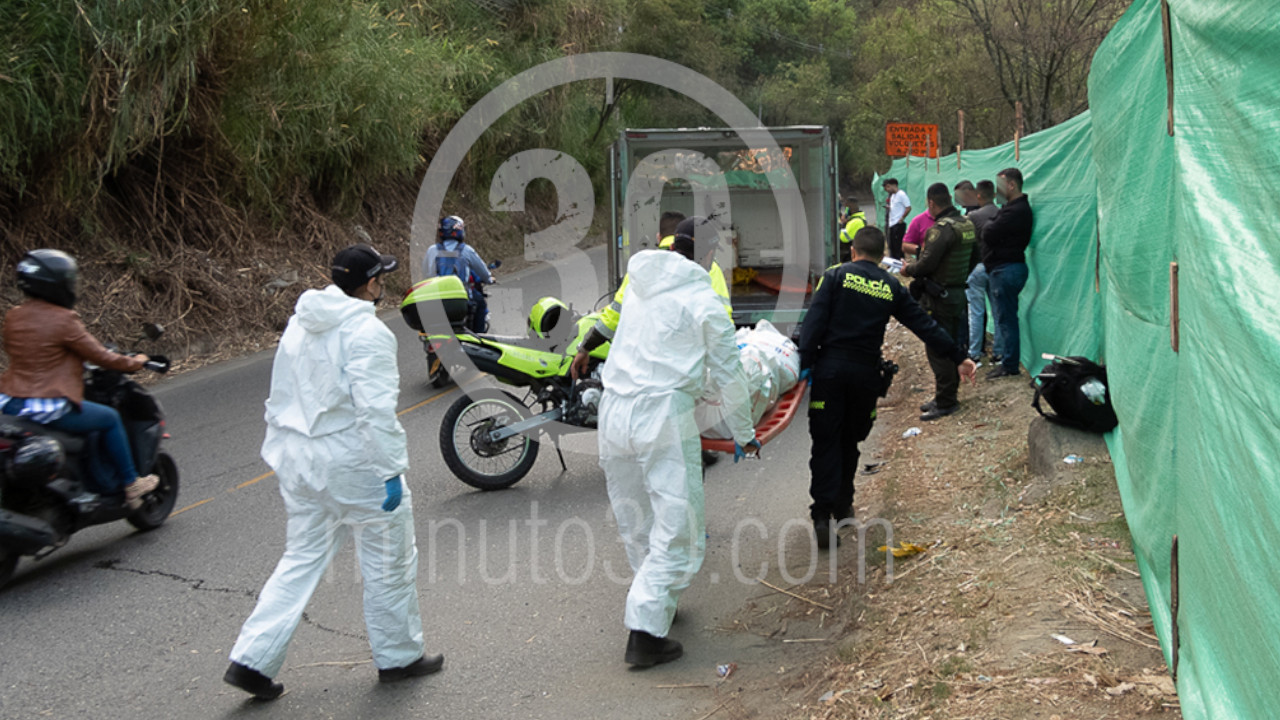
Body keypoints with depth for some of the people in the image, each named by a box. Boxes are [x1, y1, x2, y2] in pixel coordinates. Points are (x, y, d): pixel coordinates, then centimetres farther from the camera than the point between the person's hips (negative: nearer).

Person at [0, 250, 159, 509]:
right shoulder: (63, 320, -15)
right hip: (49, 407, -8)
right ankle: (129, 484, 21)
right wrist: (135, 362, 9)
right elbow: (100, 356, -9)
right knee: (109, 419, 12)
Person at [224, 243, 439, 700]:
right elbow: (375, 411, -23)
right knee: (389, 560, 10)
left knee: (301, 560, 17)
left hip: (300, 458, 8)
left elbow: (279, 400, 15)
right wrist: (392, 472, -20)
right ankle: (398, 657, 24)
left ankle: (252, 660, 12)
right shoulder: (366, 332, -17)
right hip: (354, 462, -8)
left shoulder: (299, 324, 10)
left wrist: (282, 455, 22)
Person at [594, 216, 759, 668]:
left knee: (635, 524, 19)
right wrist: (744, 434, 15)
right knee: (677, 529, -1)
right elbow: (728, 376, 1)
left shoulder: (640, 287, 15)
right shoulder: (703, 302, -3)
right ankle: (644, 633, -6)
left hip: (614, 411, 7)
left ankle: (658, 603, 37)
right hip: (664, 415, -7)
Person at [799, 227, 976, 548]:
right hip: (865, 374, 2)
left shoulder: (836, 276, 3)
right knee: (850, 442, 18)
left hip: (830, 368, -2)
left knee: (825, 443, -1)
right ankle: (843, 507, 27)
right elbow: (925, 325, 12)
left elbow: (815, 320, -8)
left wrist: (805, 363, -10)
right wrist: (959, 356, 18)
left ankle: (823, 515, -10)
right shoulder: (892, 288, 11)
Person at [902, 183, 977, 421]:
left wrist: (908, 269, -5)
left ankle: (945, 402, 2)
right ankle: (947, 397, 26)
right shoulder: (967, 223, 9)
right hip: (959, 292, 10)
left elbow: (926, 264, -23)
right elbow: (972, 258, 17)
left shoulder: (942, 228, -20)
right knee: (950, 348, 16)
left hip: (939, 299, -9)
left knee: (937, 351, -2)